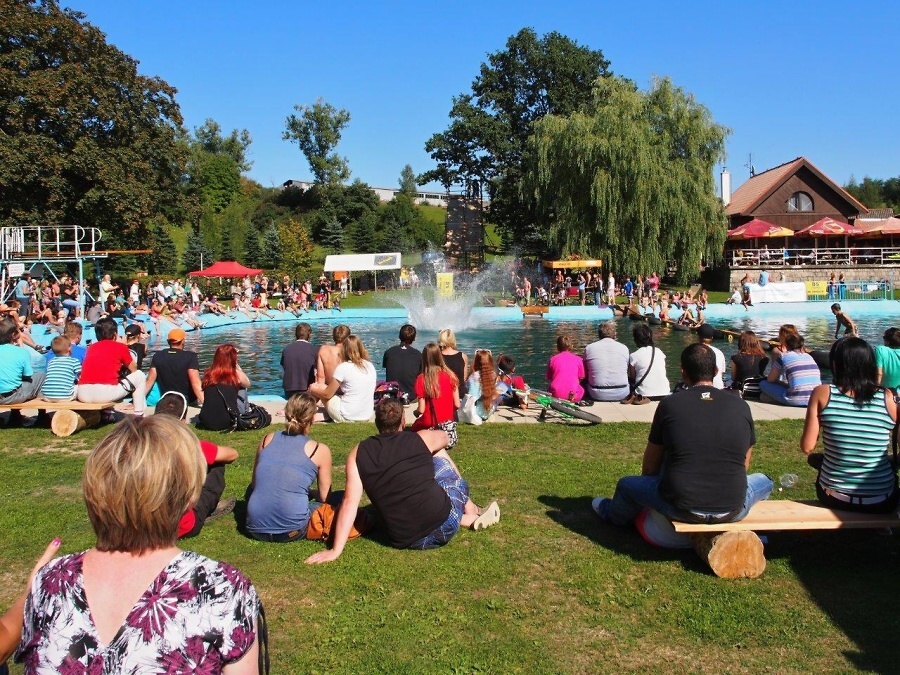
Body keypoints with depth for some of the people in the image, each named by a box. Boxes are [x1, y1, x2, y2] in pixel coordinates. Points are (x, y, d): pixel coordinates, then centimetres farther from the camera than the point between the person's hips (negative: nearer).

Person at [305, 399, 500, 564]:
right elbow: (445, 437, 26)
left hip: (405, 540, 2)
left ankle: (471, 518, 32)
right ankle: (472, 511, 43)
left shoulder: (359, 453, 3)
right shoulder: (422, 438, 1)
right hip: (445, 522, -1)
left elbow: (350, 502, -6)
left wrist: (336, 550, -6)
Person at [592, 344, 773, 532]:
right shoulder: (740, 406, -1)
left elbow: (650, 465, 6)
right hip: (732, 512, 2)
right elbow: (744, 465, 12)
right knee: (763, 481, 33)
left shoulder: (670, 404, -5)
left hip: (681, 509, -1)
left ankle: (611, 513, 54)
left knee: (626, 484, 28)